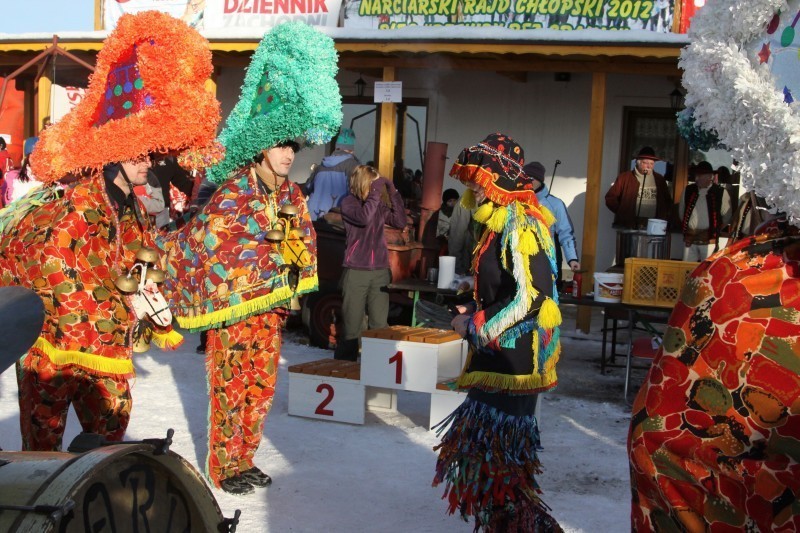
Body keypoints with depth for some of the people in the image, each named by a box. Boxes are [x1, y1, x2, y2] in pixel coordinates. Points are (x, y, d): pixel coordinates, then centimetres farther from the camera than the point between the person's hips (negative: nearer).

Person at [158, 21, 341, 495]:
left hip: (269, 308, 7)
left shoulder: (290, 194, 6)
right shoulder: (234, 193, -16)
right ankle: (224, 468, 14)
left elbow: (303, 242, 17)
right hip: (232, 307, -7)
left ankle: (245, 459, 27)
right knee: (230, 390, 1)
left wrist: (285, 293, 17)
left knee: (262, 388, 13)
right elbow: (193, 242, -16)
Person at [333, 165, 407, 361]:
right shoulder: (349, 203, -4)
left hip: (380, 271, 4)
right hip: (356, 271, -4)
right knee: (351, 326, -1)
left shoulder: (379, 205, 9)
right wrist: (376, 191, -16)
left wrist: (393, 192, -2)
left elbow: (400, 221, 2)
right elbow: (364, 217, -21)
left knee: (379, 325, 5)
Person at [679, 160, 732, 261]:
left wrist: (715, 231, 4)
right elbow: (682, 213, 19)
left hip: (709, 240, -4)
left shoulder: (720, 193, -2)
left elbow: (727, 216, 5)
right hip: (689, 239, 4)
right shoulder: (688, 190, 9)